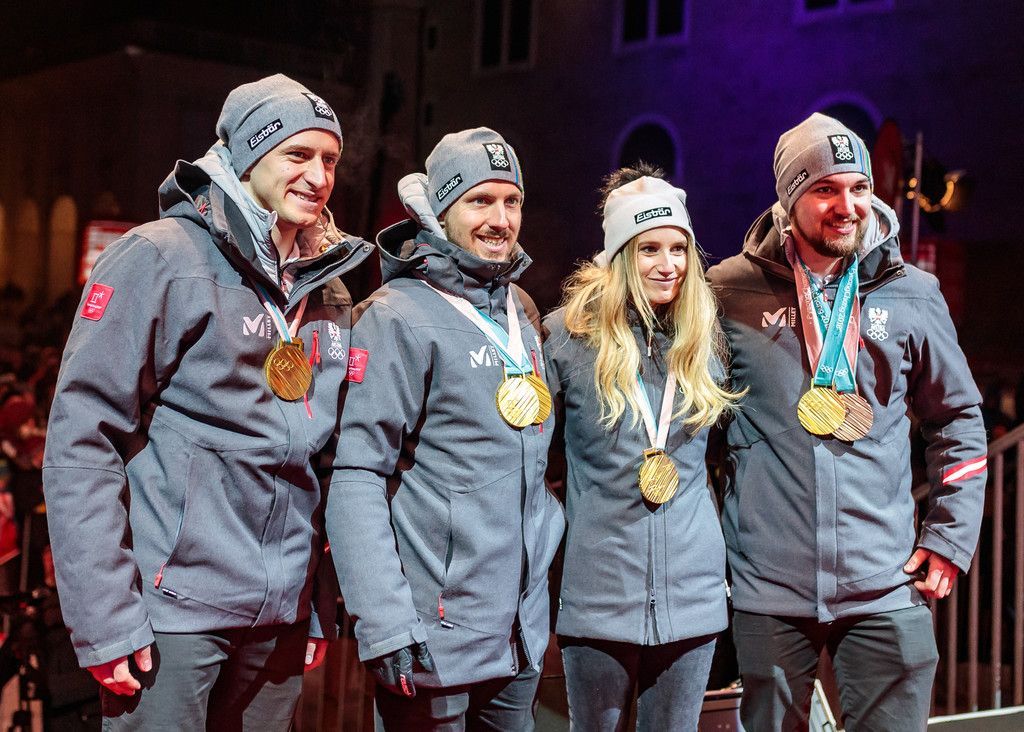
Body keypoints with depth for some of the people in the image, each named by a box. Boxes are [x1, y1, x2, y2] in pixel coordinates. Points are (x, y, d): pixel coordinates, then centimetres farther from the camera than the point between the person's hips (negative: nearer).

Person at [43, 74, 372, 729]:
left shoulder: (331, 294, 12)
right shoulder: (161, 259, -7)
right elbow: (82, 438, -11)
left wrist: (321, 607, 14)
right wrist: (105, 617, -16)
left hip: (283, 618, 6)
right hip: (172, 608, -6)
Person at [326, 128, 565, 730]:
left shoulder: (521, 312, 11)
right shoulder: (400, 318, -12)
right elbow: (357, 478, -18)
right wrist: (385, 628, -23)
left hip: (524, 630, 7)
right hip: (437, 641, -7)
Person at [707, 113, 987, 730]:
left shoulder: (913, 295, 4)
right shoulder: (730, 292, -2)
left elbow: (959, 418, 13)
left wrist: (952, 536, 6)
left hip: (887, 587, 1)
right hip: (768, 586, -1)